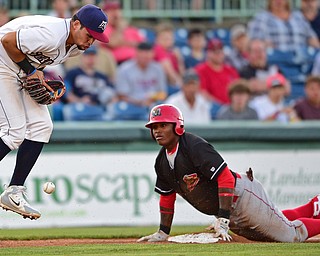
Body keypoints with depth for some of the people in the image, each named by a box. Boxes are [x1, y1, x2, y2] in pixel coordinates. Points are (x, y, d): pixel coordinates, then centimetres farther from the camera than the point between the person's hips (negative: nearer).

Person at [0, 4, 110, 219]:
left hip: (24, 71, 10)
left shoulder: (77, 46, -1)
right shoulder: (51, 34, -31)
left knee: (41, 127, 1)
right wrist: (30, 70, -19)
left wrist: (44, 76, -2)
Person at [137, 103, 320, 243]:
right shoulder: (161, 162, 2)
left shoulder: (195, 147, -24)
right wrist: (163, 233, 11)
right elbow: (167, 197, 15)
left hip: (241, 196, -8)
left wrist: (222, 220, -32)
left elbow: (225, 178, -28)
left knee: (292, 235, -2)